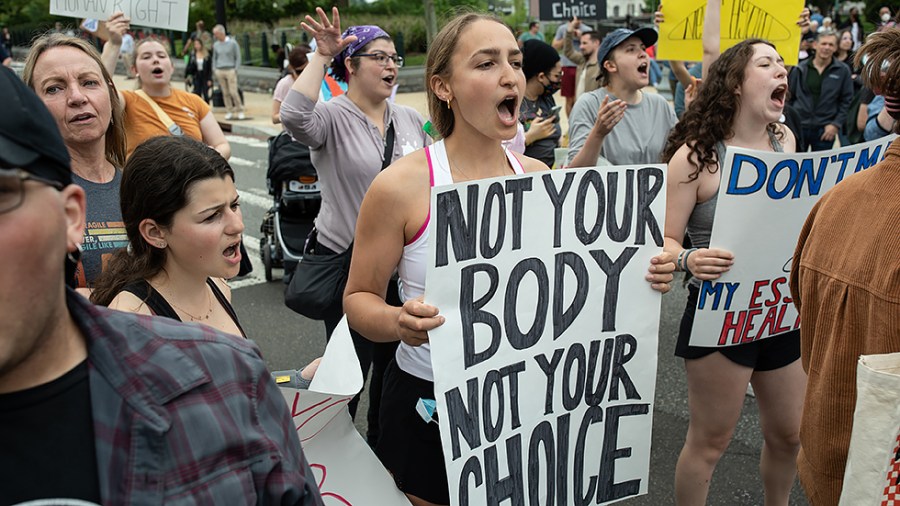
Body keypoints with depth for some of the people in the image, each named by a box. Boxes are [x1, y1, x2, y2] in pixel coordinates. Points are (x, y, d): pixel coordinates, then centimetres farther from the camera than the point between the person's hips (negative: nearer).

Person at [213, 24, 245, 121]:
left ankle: (240, 111, -2)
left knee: (233, 92, -10)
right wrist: (214, 70, 9)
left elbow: (238, 57, 1)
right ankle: (229, 112, 9)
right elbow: (214, 58, 20)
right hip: (219, 71, 4)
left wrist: (235, 70, -7)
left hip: (230, 70, -4)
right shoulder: (216, 45, 11)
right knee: (225, 93, 3)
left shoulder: (232, 43, -1)